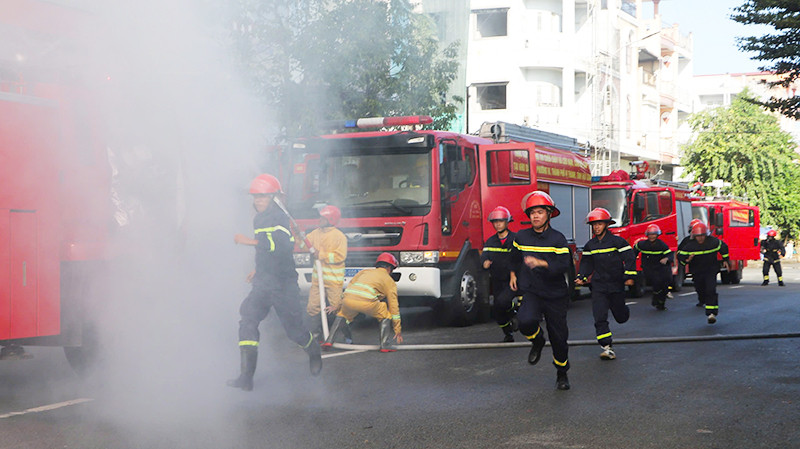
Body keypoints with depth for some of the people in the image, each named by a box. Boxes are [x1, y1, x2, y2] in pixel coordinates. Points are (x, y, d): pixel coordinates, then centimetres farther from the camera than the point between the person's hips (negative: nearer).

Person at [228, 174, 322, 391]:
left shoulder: (279, 219, -14)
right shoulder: (259, 219, 14)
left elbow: (284, 245, -31)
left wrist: (250, 241, -33)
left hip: (283, 283, -7)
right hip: (263, 283, 7)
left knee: (293, 328, 4)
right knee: (248, 319, -11)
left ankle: (314, 353, 39)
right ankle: (247, 377, -15)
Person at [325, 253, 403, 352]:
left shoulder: (365, 271, 35)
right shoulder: (389, 281, 25)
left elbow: (349, 286, 32)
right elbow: (394, 307, 25)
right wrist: (398, 330, 30)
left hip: (348, 299, 4)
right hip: (366, 301, -4)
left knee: (342, 315, 35)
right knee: (386, 315, 22)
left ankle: (329, 340, 24)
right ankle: (385, 344, 11)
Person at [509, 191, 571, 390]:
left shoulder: (558, 239, -6)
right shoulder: (521, 237, 5)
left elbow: (564, 265, -17)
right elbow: (515, 257, 27)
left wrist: (540, 263, -29)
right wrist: (513, 274, 25)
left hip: (555, 294, -1)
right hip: (531, 291, 1)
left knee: (558, 336, 4)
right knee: (526, 321, -29)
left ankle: (562, 374, 28)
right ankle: (537, 341, 7)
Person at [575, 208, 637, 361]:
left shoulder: (618, 241, -6)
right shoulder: (590, 245, 7)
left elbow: (629, 259, -7)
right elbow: (586, 264, 15)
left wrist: (629, 276, -15)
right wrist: (582, 278, 1)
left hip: (616, 285, -3)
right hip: (599, 286, 3)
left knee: (621, 317, 12)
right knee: (600, 318, -12)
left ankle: (624, 310, 49)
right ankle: (608, 347, -11)